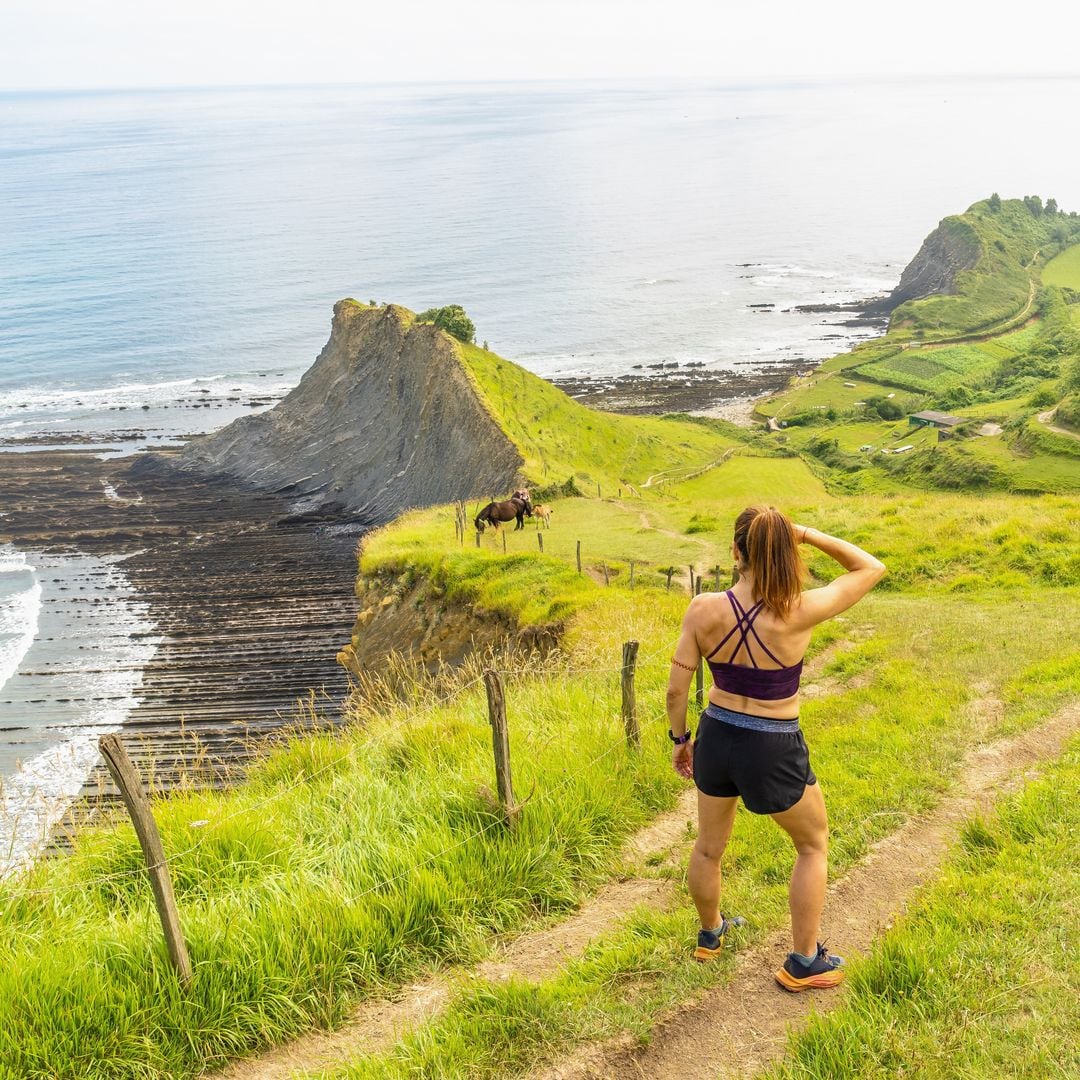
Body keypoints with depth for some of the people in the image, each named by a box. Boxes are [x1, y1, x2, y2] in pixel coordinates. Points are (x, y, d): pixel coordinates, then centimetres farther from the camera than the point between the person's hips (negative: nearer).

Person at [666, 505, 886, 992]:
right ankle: (804, 962, 30)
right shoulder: (801, 612, -24)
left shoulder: (703, 610, -18)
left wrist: (680, 739, 8)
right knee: (814, 846, 24)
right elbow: (872, 568, -10)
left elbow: (676, 689, -9)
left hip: (716, 738, 3)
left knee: (708, 847, 27)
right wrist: (808, 535, -14)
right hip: (774, 750, -3)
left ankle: (710, 934, 52)